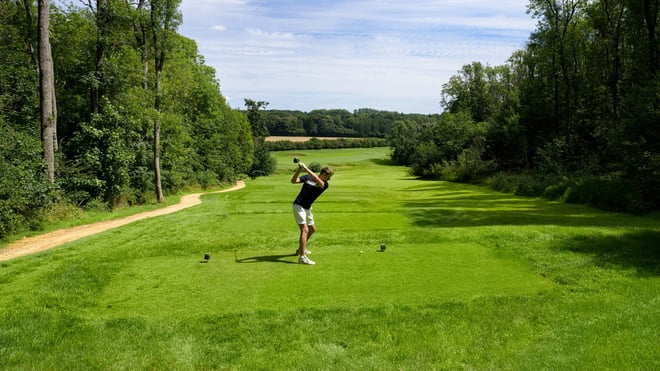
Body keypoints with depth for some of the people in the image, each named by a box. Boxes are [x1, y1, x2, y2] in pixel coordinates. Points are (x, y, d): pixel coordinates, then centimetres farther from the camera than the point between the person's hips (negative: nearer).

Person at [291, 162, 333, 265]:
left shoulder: (325, 185, -5)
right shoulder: (307, 177, -7)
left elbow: (316, 179, -26)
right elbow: (293, 181, -14)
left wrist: (306, 168, -33)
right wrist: (299, 170, -27)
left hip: (307, 208, 6)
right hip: (298, 206, -6)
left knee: (312, 229, 20)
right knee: (305, 230, -19)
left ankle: (301, 249, 42)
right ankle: (302, 257, -25)